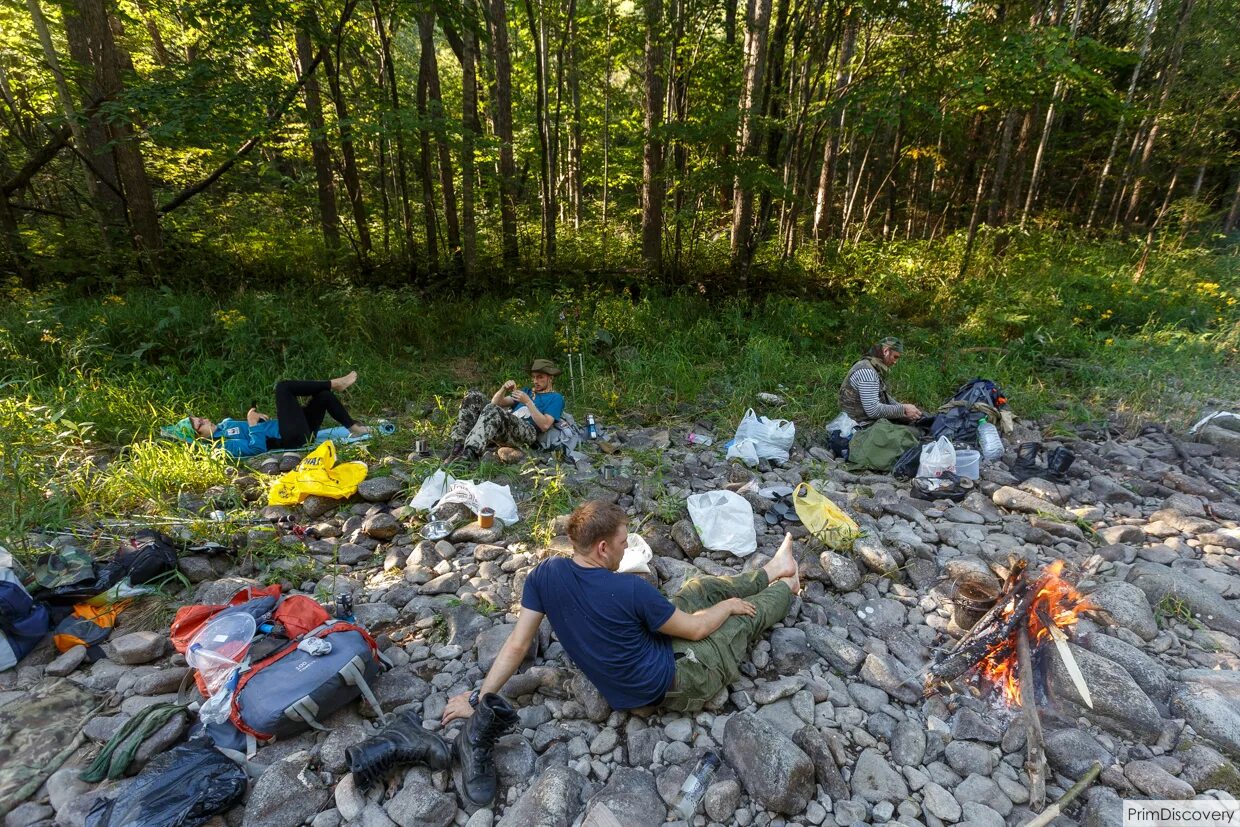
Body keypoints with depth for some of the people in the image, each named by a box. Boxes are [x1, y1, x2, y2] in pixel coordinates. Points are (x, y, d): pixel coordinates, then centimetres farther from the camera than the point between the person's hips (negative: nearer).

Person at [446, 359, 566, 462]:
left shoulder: (555, 398, 12)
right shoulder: (527, 391, 32)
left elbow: (545, 425, -6)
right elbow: (496, 402, 23)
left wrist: (528, 402, -9)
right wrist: (504, 389, 3)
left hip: (526, 432, -7)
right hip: (505, 426, 7)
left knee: (492, 410, -35)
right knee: (473, 396, -9)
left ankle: (468, 455, -53)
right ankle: (458, 447, -25)